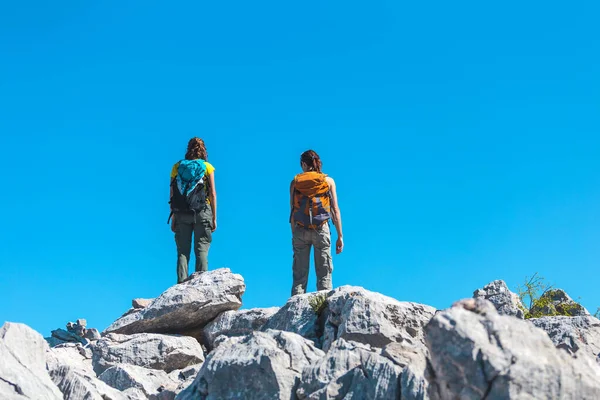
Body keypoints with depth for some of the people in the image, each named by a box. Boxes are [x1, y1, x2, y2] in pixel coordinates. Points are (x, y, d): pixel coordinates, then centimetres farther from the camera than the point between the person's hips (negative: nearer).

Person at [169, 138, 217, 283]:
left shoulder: (177, 167, 10)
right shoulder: (207, 167, 4)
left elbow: (172, 194, 7)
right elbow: (213, 194, 0)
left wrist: (173, 218, 11)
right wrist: (214, 218, 5)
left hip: (181, 214, 2)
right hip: (202, 213, -2)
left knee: (182, 252, 2)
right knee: (201, 251, -2)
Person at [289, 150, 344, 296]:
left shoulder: (295, 182, 8)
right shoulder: (328, 181, 6)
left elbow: (292, 211, 5)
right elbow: (335, 210, 2)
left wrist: (294, 235, 9)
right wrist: (340, 236, 4)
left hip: (300, 230, 1)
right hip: (321, 229, -1)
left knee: (299, 275, 3)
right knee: (324, 274, 1)